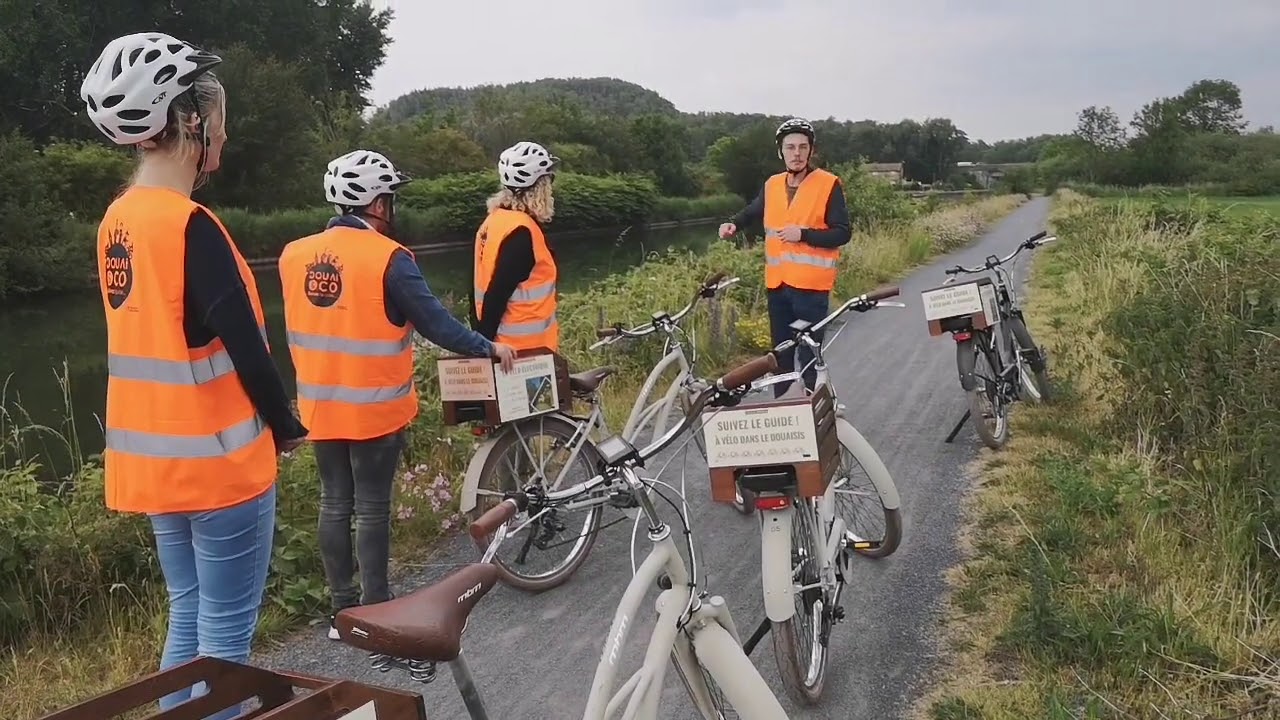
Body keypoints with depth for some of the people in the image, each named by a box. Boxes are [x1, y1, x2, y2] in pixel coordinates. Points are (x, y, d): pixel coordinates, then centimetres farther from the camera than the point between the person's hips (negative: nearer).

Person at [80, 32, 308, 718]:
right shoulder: (190, 225, -20)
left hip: (154, 456, 8)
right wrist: (285, 427, -5)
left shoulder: (117, 221, 6)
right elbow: (245, 347, -21)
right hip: (216, 460, -8)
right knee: (224, 635, 5)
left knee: (188, 617, 20)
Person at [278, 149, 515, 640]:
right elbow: (435, 323, -15)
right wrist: (488, 347, -2)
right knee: (372, 509, 4)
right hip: (375, 409, -5)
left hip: (320, 406, 6)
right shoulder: (388, 259, -16)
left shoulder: (293, 255, 2)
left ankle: (342, 610, 23)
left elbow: (304, 325, 11)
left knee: (335, 504, 14)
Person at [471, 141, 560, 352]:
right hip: (526, 348, -9)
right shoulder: (522, 232, -19)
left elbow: (483, 289, 12)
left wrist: (481, 340, 17)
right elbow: (497, 296, -21)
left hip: (503, 344, 9)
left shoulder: (493, 221, 8)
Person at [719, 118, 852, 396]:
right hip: (777, 284, 5)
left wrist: (803, 234, -20)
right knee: (781, 354, 13)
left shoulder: (828, 184, -6)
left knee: (809, 356, -3)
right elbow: (753, 211, 30)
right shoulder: (772, 185, 10)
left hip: (810, 286, -5)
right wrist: (733, 223, 11)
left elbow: (842, 233, -9)